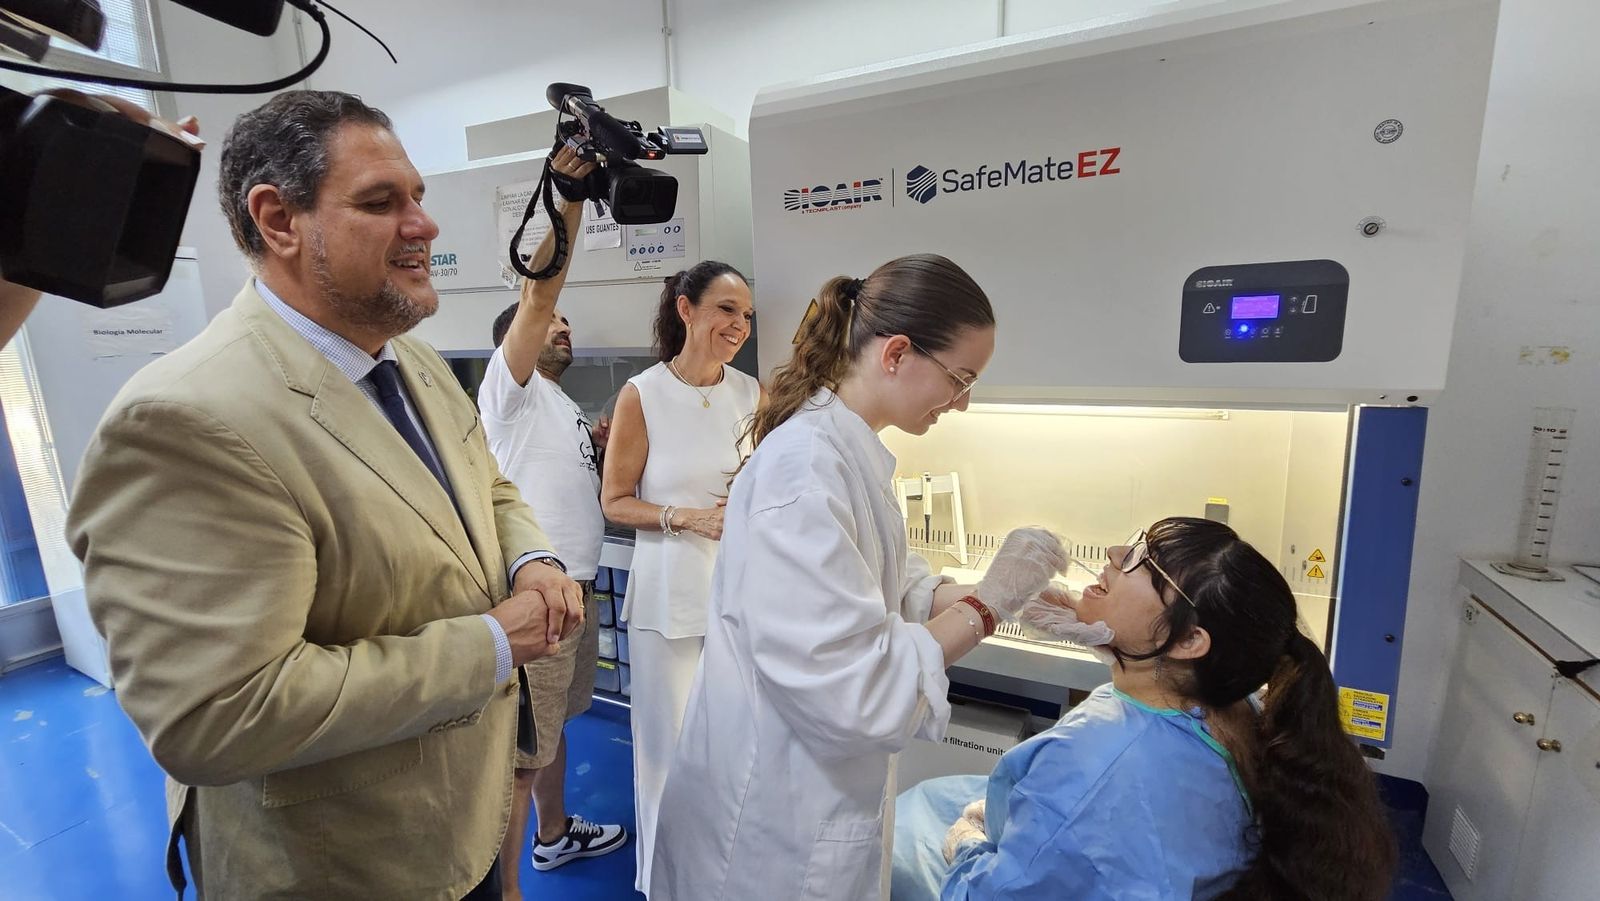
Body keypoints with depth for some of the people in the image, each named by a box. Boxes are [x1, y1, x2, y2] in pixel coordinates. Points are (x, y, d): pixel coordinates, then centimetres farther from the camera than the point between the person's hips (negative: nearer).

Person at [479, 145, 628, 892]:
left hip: (577, 582, 9)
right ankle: (504, 885, 14)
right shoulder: (511, 388, -7)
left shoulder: (562, 406, 19)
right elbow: (538, 294, -20)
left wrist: (606, 442, 6)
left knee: (555, 723, 24)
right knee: (521, 750, -1)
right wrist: (569, 198, -25)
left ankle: (555, 833, 43)